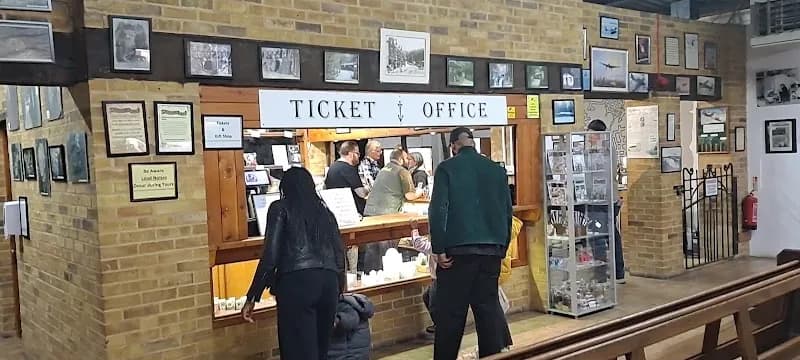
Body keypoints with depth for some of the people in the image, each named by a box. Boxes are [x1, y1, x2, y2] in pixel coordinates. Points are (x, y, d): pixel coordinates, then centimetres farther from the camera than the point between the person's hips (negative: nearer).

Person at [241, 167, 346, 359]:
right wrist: (339, 290, 32)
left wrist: (252, 297, 1)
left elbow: (271, 255, -2)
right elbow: (339, 253, 19)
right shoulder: (324, 211, 22)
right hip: (328, 281, 5)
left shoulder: (280, 208, 9)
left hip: (297, 281, -5)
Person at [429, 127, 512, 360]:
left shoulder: (446, 168, -4)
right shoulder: (497, 169, 8)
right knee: (489, 307, 12)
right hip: (492, 250, 4)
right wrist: (502, 248, 17)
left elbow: (438, 210, -12)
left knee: (450, 313, 4)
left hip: (457, 250, -4)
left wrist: (439, 249, -8)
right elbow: (507, 210, 11)